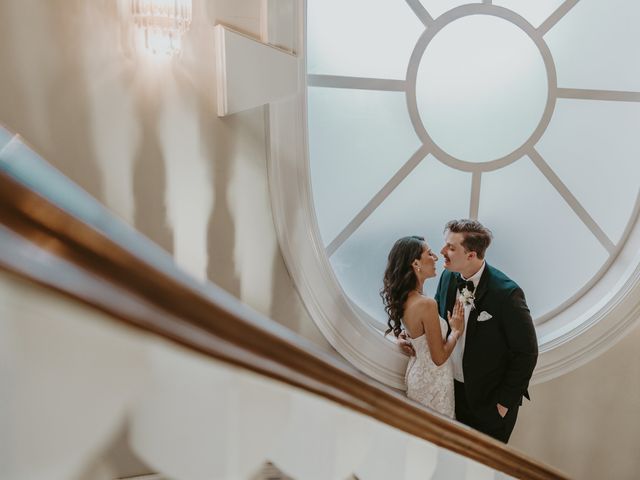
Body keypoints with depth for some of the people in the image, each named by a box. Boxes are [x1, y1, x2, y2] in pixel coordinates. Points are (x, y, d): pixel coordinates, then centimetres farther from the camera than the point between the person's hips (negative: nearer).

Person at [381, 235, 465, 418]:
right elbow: (439, 358, -23)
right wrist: (456, 330, -10)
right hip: (433, 381, -8)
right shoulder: (426, 304, -31)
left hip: (417, 371, 8)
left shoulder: (403, 298, -6)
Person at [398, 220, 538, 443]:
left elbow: (527, 352, -18)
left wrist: (506, 401, -13)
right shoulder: (448, 278, -7)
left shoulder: (506, 292, -26)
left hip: (490, 400, -5)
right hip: (454, 390, 5)